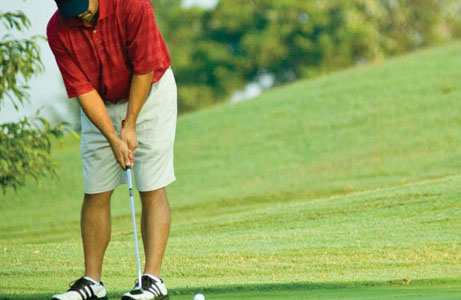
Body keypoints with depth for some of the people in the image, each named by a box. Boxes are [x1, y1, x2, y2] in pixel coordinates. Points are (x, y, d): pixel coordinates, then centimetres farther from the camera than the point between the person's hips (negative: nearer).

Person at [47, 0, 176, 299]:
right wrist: (113, 139, -22)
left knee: (152, 189, -10)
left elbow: (144, 69, -20)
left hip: (149, 93, -3)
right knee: (95, 193, 1)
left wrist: (130, 126, -16)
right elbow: (84, 90, -16)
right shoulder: (58, 31, -18)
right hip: (99, 105, 3)